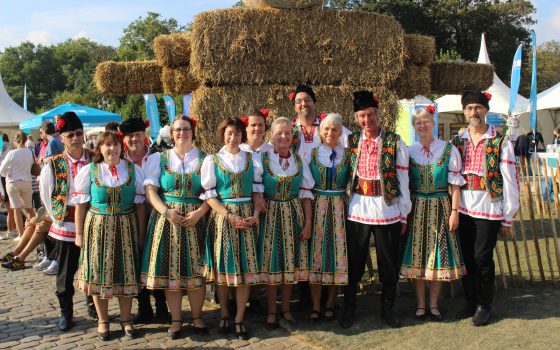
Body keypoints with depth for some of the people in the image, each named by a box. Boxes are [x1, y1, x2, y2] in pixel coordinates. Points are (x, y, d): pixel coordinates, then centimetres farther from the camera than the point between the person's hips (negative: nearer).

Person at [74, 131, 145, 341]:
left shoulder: (133, 170, 4)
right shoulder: (89, 171, 1)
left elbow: (139, 202, 6)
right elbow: (81, 204, 2)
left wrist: (140, 232, 2)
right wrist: (79, 233, -1)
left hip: (125, 227, 1)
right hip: (98, 227, -1)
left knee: (126, 272, 6)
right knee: (99, 272, 5)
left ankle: (126, 319, 21)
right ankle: (103, 321, 20)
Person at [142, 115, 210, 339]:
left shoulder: (204, 160, 6)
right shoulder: (159, 159, 8)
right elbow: (150, 189, 0)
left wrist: (199, 212, -14)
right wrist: (167, 212, -13)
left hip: (195, 219, 0)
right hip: (166, 218, 1)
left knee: (195, 269, 1)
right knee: (170, 269, 1)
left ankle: (197, 317, 17)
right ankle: (176, 320, 14)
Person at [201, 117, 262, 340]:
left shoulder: (251, 159, 8)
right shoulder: (212, 160, 2)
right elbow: (209, 195, -3)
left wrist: (255, 215, -8)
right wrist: (230, 216, -13)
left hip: (247, 217, 2)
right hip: (222, 217, -1)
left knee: (246, 267, 0)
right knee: (224, 266, 4)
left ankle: (239, 318, 10)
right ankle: (224, 314, 21)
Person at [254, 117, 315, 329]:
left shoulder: (299, 161, 5)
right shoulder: (262, 159, -5)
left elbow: (306, 194, 5)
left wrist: (308, 222, 1)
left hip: (294, 215, 3)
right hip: (270, 215, -3)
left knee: (290, 261, 7)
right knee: (271, 262, 3)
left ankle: (286, 308, 23)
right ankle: (271, 311, 17)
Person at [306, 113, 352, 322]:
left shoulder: (347, 155, 4)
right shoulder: (312, 154, 3)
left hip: (340, 209, 1)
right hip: (317, 208, -1)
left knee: (338, 253, 3)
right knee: (316, 252, 0)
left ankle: (330, 304, 16)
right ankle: (316, 306, 8)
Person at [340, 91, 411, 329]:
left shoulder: (394, 141, -4)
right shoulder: (351, 141, 3)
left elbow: (403, 179, -2)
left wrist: (403, 215, -3)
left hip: (388, 210, -1)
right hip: (358, 210, 2)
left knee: (389, 264, 9)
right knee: (354, 263, 9)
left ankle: (387, 308, 27)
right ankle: (349, 309, 25)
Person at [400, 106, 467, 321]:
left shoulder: (449, 150, -1)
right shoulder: (409, 152, 4)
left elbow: (455, 183, -1)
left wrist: (454, 211, -6)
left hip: (440, 207, -1)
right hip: (416, 208, 1)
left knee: (439, 255, 4)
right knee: (417, 255, 4)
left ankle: (433, 304, 17)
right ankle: (420, 305, 17)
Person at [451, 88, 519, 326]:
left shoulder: (500, 143, -5)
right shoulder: (457, 142, 7)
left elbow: (509, 182, -5)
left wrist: (508, 218, -6)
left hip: (488, 209, -4)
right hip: (463, 209, 4)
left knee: (482, 258, 0)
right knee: (466, 257, 10)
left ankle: (484, 305, 17)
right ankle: (470, 302, 26)